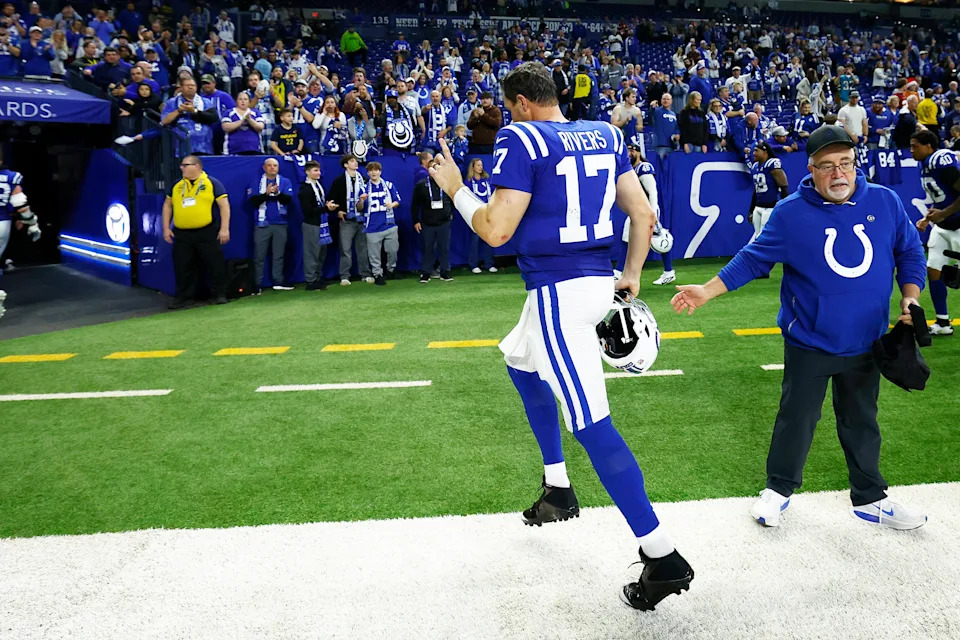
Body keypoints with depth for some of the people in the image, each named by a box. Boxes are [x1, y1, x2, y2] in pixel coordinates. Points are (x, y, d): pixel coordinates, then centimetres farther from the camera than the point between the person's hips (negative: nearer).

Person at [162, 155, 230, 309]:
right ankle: (183, 297, 18)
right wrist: (166, 228, 12)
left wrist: (224, 229, -11)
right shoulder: (177, 186, 13)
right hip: (182, 235, 4)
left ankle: (219, 294, 14)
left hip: (207, 233, -4)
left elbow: (224, 205, -4)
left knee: (215, 264, 1)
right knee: (182, 267, 7)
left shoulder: (212, 183, 0)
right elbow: (167, 205, 20)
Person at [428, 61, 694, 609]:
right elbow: (644, 214, 10)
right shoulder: (606, 135, 12)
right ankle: (558, 490, 38)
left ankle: (662, 556, -8)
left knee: (591, 423, -9)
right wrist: (632, 274, 22)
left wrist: (455, 188, 3)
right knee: (521, 363, 30)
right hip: (598, 282, 9)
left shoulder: (523, 140, -8)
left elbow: (496, 230, -13)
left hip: (558, 291, -9)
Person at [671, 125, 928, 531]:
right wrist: (708, 291, -15)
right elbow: (754, 259, -7)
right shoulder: (791, 213, -11)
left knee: (861, 421, 17)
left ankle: (869, 498, 34)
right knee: (797, 418, 9)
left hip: (866, 342, 3)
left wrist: (909, 298, -3)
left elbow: (909, 251, 8)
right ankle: (778, 489, 28)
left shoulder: (885, 202, -3)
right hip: (809, 343, -3)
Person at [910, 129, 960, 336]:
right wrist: (927, 218, 8)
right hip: (942, 226, 8)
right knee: (933, 271, 4)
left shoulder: (942, 160, -21)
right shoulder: (925, 165, 6)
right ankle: (942, 323, 13)